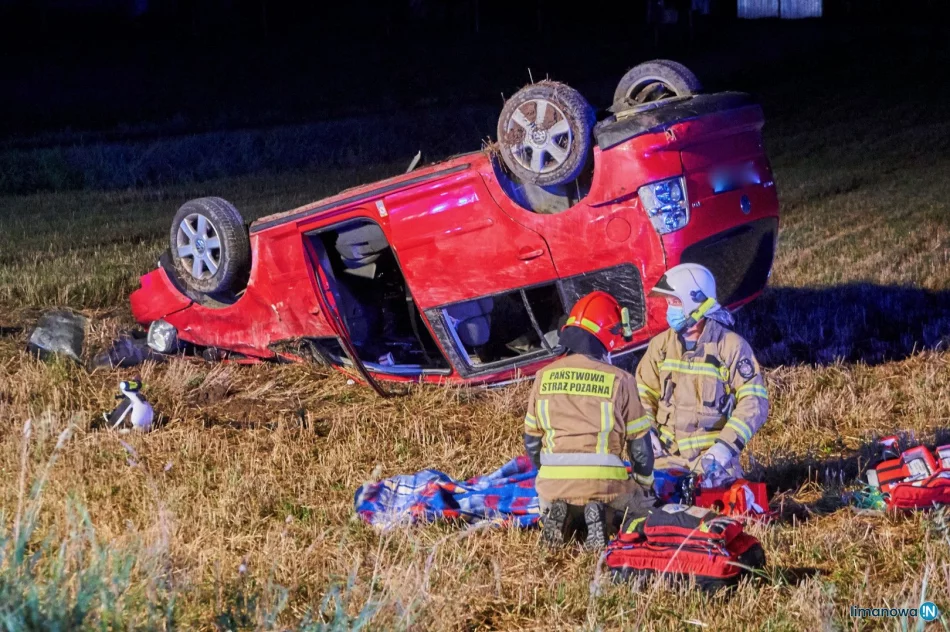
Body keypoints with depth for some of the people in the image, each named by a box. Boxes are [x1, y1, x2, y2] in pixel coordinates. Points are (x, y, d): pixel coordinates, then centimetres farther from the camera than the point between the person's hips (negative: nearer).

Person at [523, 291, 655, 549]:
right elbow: (640, 443, 1)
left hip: (553, 481, 3)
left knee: (547, 497, 37)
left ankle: (557, 514, 0)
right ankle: (604, 516, -6)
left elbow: (532, 439, 12)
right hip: (605, 482, -2)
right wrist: (646, 482, 20)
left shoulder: (544, 376, 4)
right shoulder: (619, 380, -5)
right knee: (643, 501, 27)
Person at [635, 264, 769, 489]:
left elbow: (754, 402, -9)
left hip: (713, 455, -3)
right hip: (669, 455, 3)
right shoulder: (661, 345, 6)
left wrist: (727, 446, -18)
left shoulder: (731, 346, -6)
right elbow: (642, 393, 12)